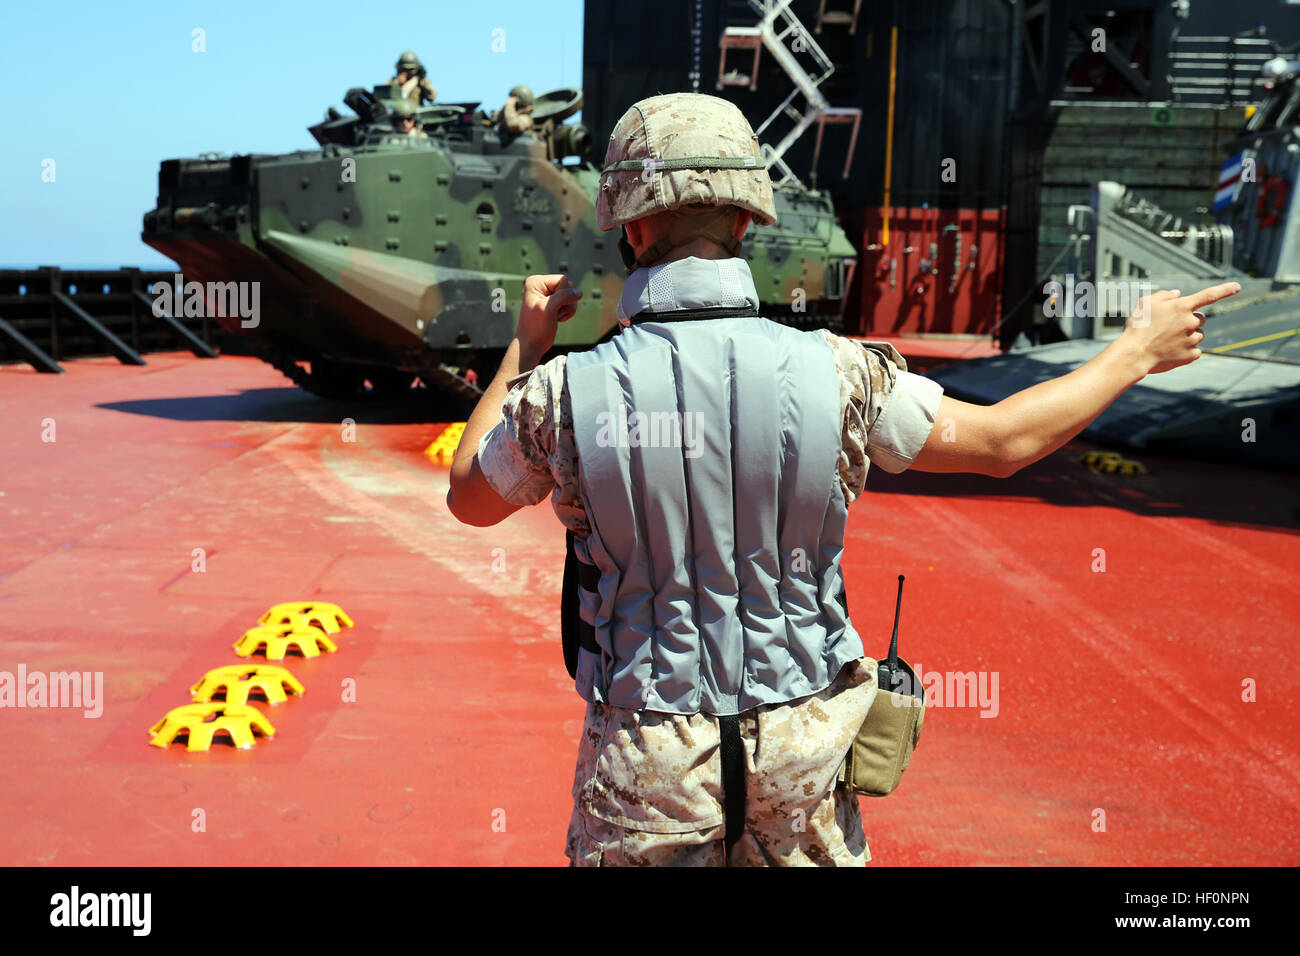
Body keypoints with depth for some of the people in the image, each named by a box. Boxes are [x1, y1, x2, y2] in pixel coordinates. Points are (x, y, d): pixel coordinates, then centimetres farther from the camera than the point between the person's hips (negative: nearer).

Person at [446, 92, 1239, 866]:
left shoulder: (565, 395, -17)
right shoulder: (835, 376, -15)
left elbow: (469, 498, 3)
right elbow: (1003, 440, -2)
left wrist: (525, 346, 15)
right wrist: (1137, 352, 13)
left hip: (650, 760, -1)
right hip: (803, 748, 2)